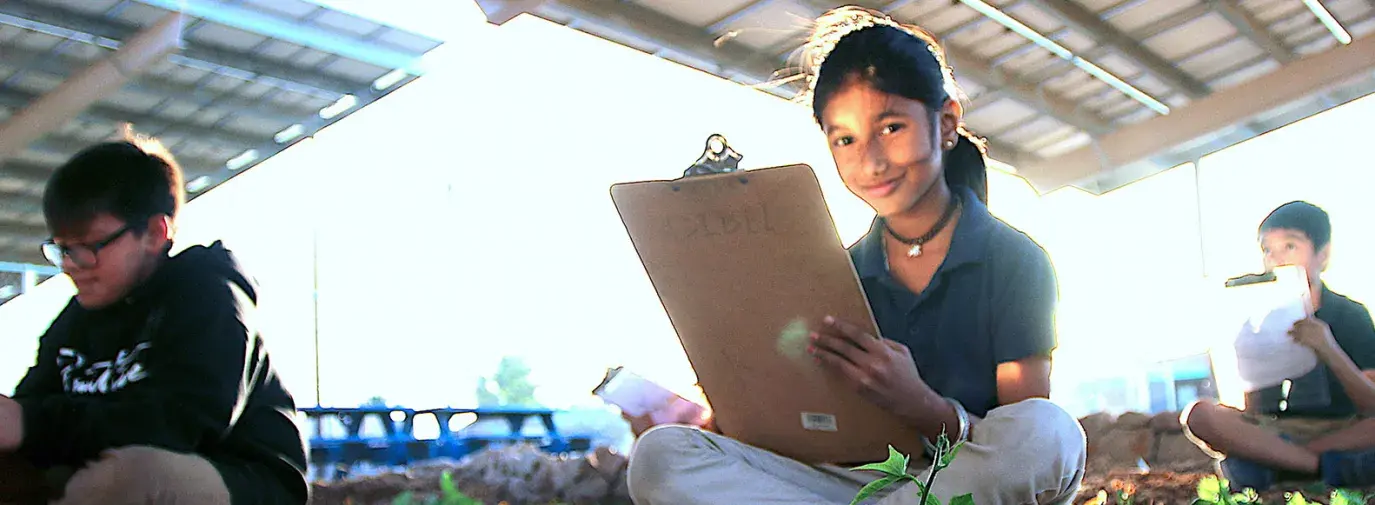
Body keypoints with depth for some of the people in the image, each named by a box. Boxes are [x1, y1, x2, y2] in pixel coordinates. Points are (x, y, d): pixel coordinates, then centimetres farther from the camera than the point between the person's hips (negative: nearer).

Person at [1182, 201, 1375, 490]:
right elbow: (1253, 410, 6)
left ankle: (1267, 466, -29)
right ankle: (1330, 466, -28)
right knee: (1198, 414, -27)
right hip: (1276, 431, 1)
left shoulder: (1350, 315, 5)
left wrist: (1331, 352, -21)